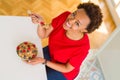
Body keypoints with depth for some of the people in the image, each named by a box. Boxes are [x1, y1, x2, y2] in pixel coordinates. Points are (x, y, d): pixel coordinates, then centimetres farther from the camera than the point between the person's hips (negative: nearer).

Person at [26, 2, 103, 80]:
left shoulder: (82, 48, -40)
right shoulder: (65, 16, -28)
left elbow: (67, 69, -22)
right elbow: (43, 35, -18)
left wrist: (43, 61, -29)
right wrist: (40, 23, -38)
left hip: (63, 71, -4)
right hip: (50, 52, 4)